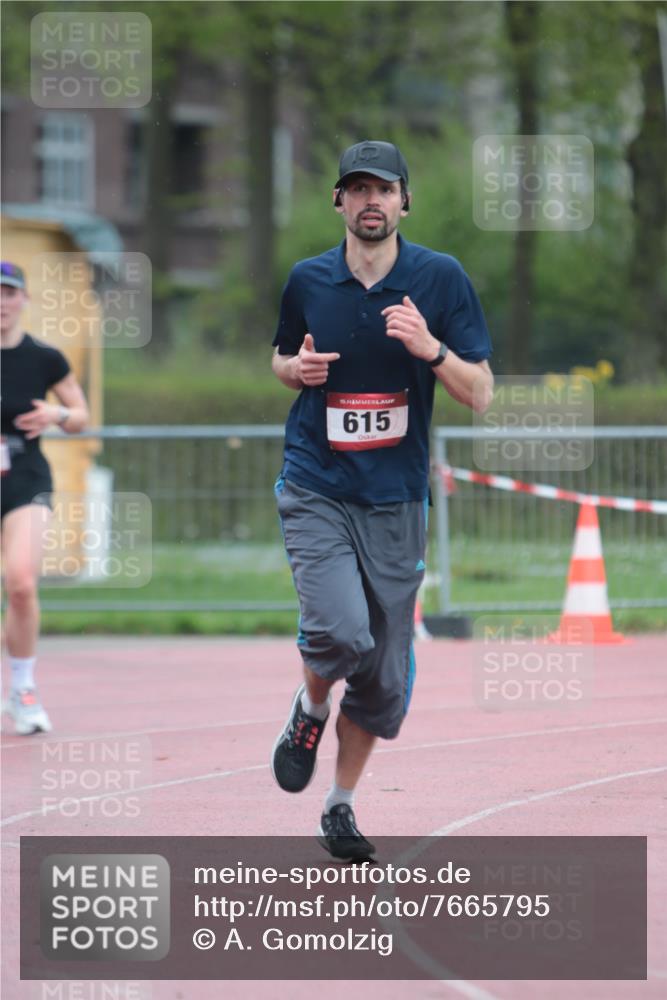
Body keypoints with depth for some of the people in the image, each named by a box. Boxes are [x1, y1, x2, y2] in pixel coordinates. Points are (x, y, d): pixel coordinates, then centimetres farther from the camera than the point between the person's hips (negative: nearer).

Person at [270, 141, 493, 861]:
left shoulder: (440, 279, -2)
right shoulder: (308, 281, 2)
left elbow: (479, 395, -3)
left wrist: (431, 348, -21)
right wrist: (298, 368, -3)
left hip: (395, 500, 1)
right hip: (315, 493, -1)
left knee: (385, 677, 4)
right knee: (343, 634, -23)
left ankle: (340, 808, 23)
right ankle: (309, 710, 11)